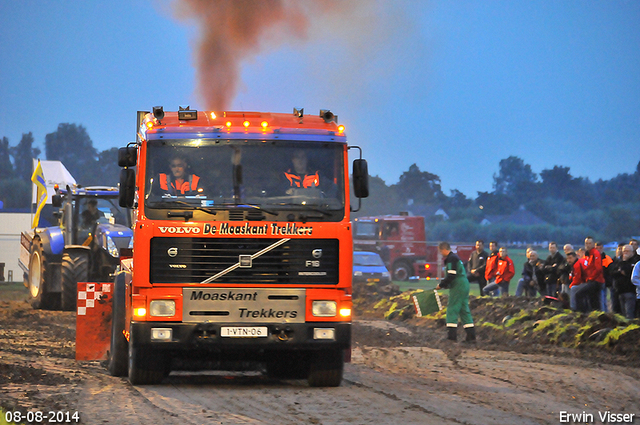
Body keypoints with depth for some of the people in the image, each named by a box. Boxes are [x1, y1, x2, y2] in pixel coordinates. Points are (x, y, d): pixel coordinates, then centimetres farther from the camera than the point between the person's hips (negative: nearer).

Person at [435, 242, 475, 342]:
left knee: (452, 310, -7)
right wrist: (444, 284, 15)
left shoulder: (451, 259, -12)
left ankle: (452, 336, -10)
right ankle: (471, 336, 10)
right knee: (464, 311, 11)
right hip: (464, 286, 10)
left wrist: (441, 285, -9)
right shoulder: (454, 258, 20)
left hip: (458, 288, -10)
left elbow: (451, 276, -20)